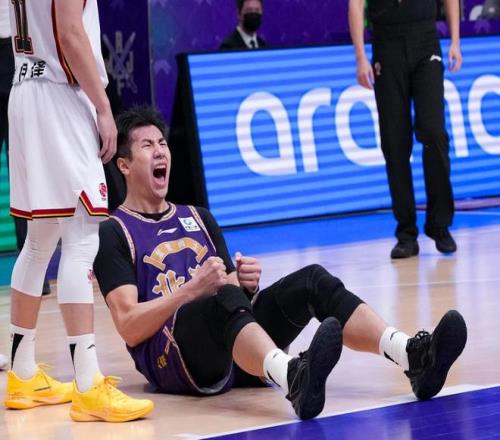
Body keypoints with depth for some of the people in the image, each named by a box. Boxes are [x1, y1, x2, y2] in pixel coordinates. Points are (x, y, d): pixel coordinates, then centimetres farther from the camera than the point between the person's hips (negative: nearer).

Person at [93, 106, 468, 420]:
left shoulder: (198, 219, 27)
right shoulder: (114, 233, 6)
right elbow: (129, 328, -7)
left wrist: (247, 284, -2)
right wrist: (191, 289, -19)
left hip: (234, 355, 6)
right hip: (171, 357, -6)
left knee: (313, 280, -17)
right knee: (225, 300, -38)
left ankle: (412, 355, -42)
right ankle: (294, 378, -70)